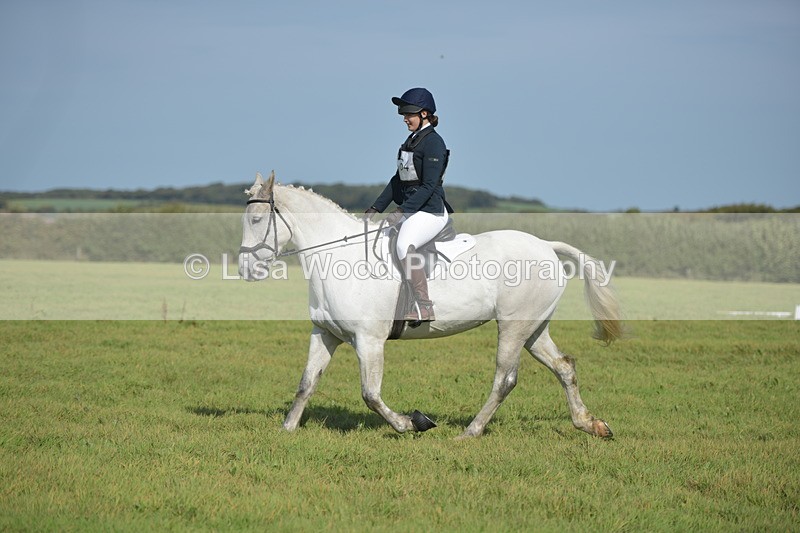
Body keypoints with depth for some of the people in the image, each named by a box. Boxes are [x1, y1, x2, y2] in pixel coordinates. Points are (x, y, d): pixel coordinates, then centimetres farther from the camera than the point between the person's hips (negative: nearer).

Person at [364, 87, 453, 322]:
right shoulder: (412, 141, 15)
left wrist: (401, 211, -25)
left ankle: (425, 309, -30)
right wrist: (376, 208, 13)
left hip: (431, 211, -10)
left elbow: (428, 186, -20)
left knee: (404, 246, -32)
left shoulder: (433, 143, -13)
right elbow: (398, 180, 20)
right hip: (411, 210, 10)